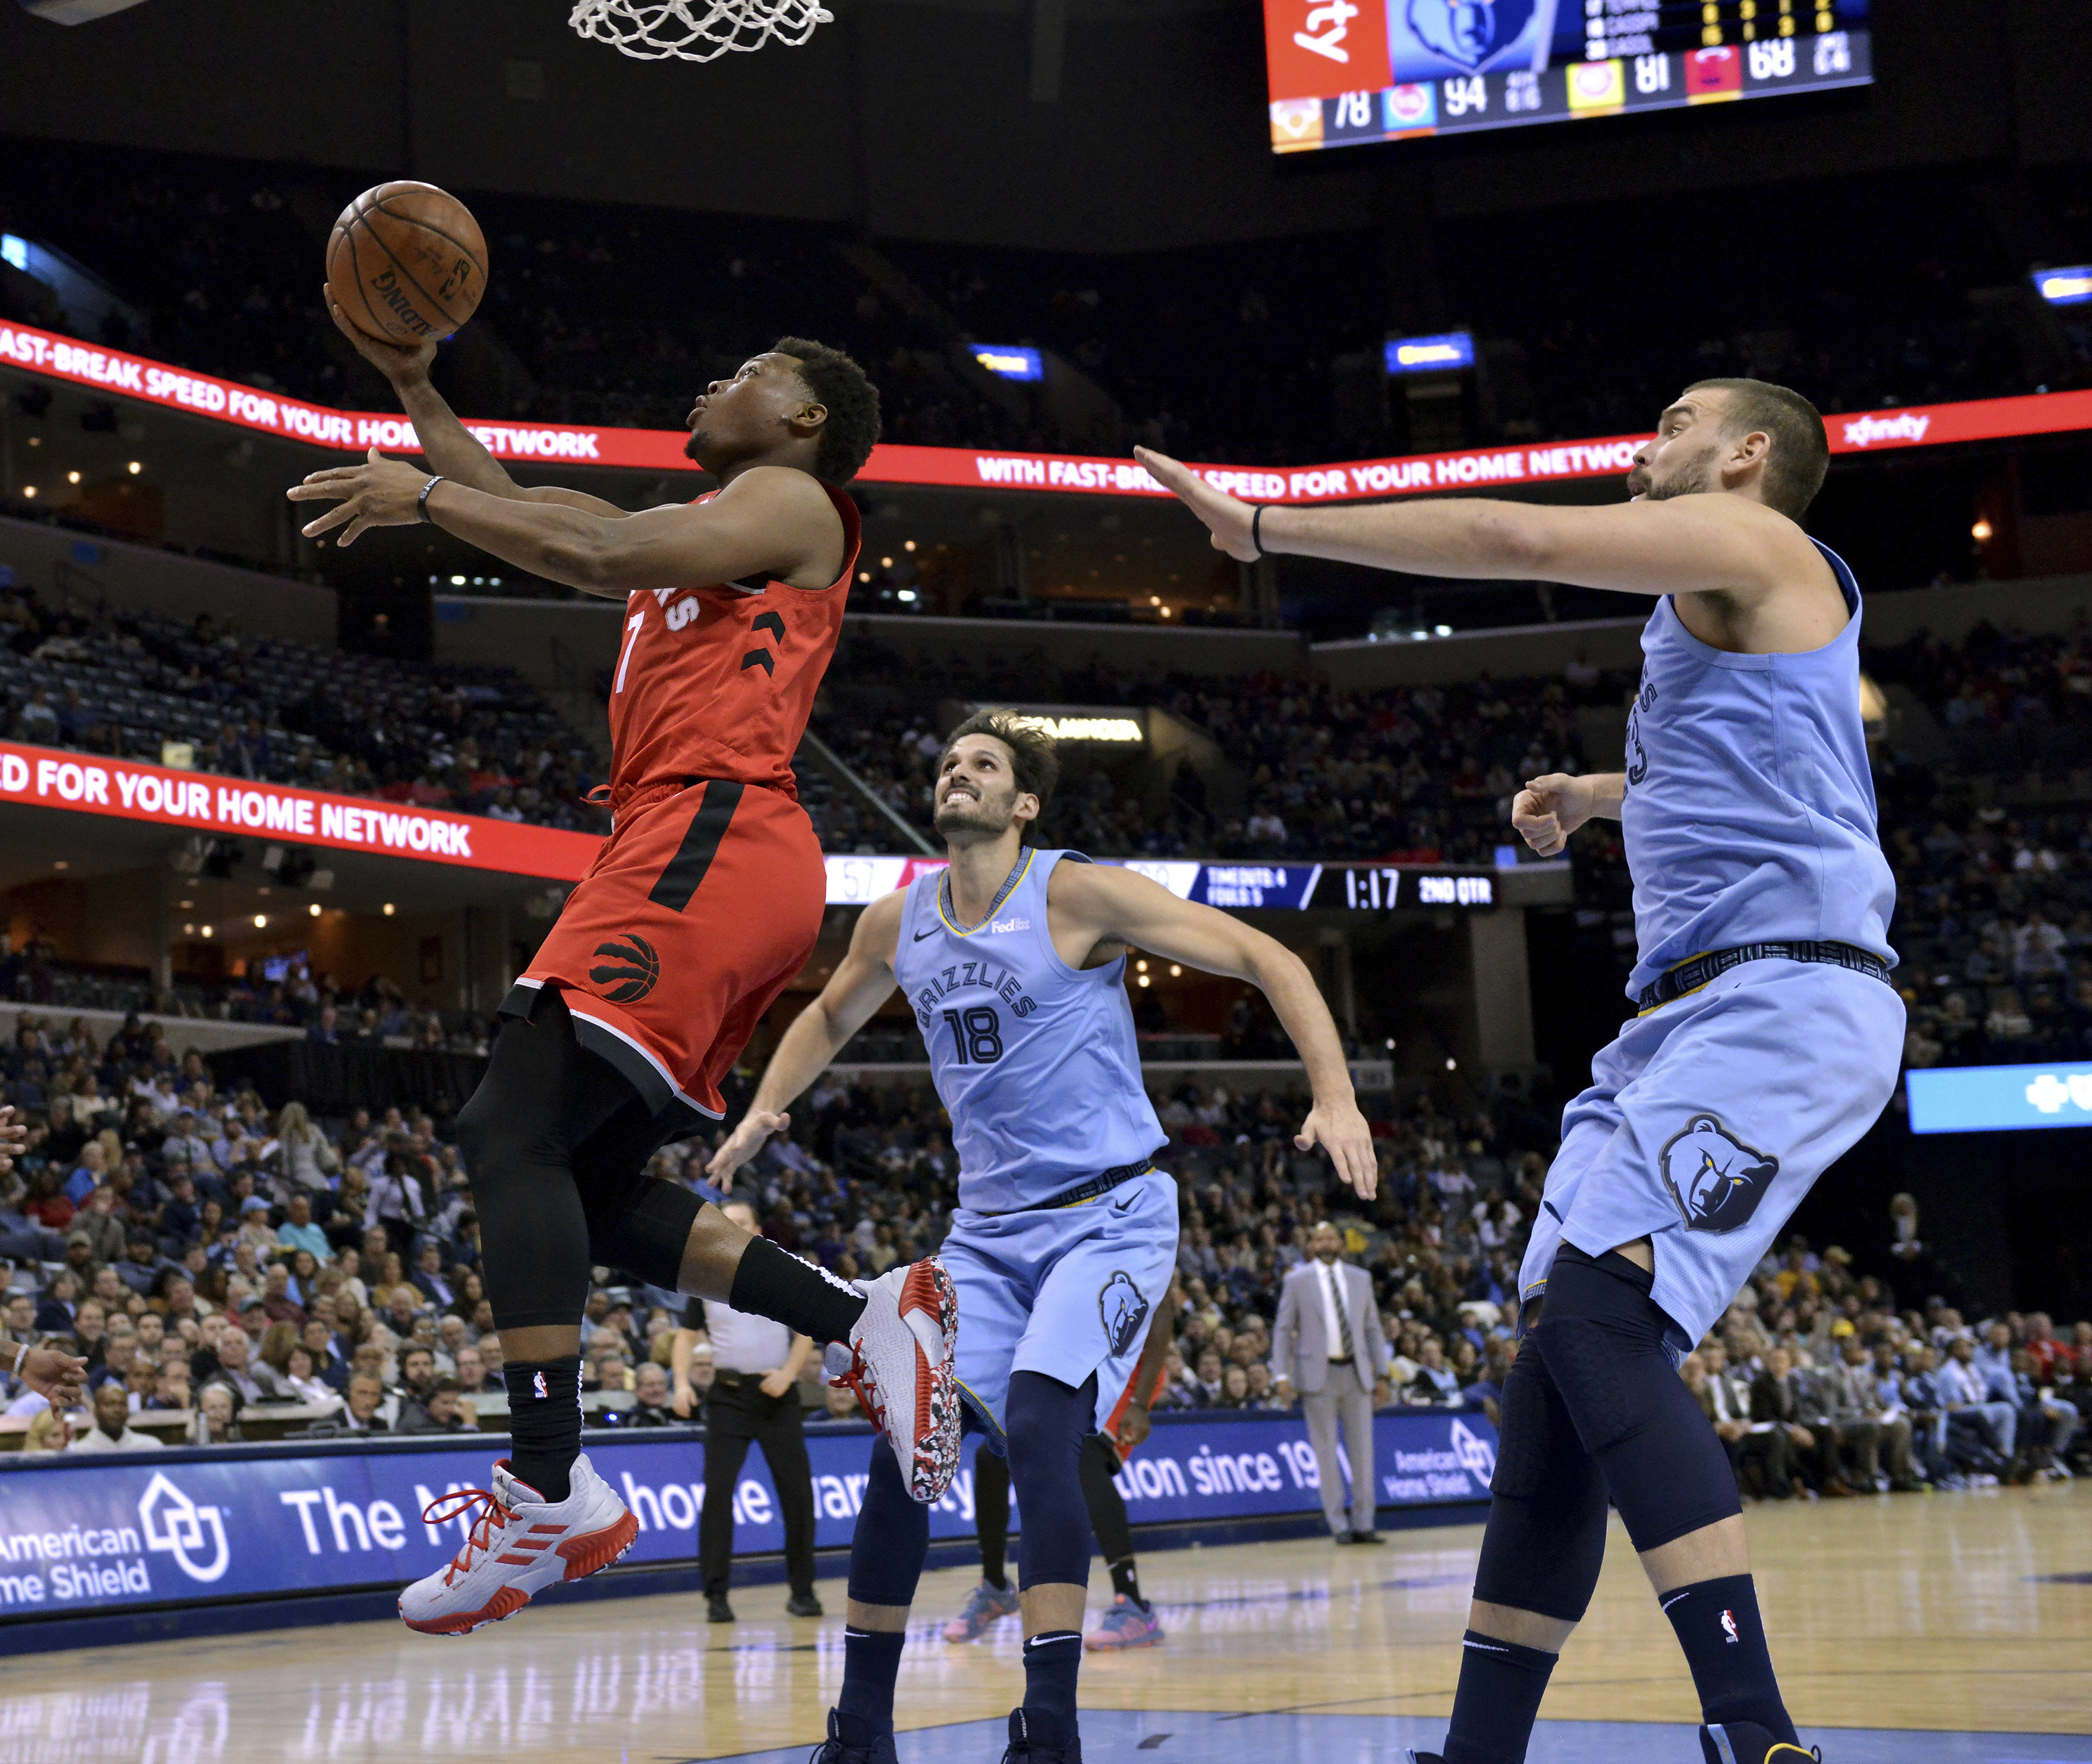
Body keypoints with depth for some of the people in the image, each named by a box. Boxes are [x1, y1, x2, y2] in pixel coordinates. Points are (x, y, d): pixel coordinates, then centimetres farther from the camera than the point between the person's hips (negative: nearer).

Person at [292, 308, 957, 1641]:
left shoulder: (790, 500, 4)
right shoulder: (711, 529, 32)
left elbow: (599, 554, -13)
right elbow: (526, 514, 37)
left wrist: (423, 495, -5)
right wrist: (413, 388, 33)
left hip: (712, 842, -10)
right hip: (687, 851, 10)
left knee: (514, 1128, -20)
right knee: (586, 1183, 5)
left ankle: (552, 1490, -27)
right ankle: (870, 1317, 0)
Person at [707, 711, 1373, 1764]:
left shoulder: (1078, 895, -13)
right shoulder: (897, 923, 4)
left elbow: (1266, 961, -13)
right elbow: (831, 1017, 27)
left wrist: (1335, 1097, -24)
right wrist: (763, 1113, 12)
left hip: (1109, 1219, -6)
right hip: (989, 1228, 6)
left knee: (1036, 1423, -25)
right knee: (903, 1441, -4)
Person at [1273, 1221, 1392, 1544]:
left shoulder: (1360, 1279, 12)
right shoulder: (1297, 1281, 3)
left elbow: (1372, 1328, 15)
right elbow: (1283, 1330, 2)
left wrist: (1383, 1371, 8)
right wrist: (1282, 1375, -8)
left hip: (1356, 1372, 3)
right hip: (1318, 1373, -3)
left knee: (1363, 1448, 1)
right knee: (1326, 1451, -2)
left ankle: (1363, 1524, 8)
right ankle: (1339, 1526, 4)